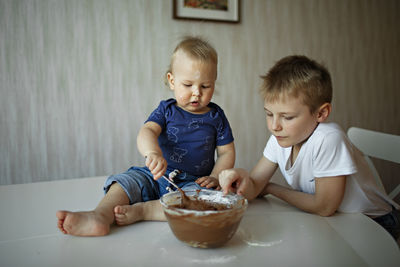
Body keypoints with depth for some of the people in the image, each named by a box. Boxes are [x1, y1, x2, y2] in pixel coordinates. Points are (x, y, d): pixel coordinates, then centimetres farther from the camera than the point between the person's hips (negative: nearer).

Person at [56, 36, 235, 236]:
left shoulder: (216, 117, 4)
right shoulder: (166, 110, 2)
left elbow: (226, 153, 7)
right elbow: (146, 132, -16)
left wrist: (214, 177, -12)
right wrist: (152, 152, -40)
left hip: (194, 182, -1)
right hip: (157, 176, 2)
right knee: (126, 180, -19)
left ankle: (141, 210, -32)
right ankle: (100, 215, -42)